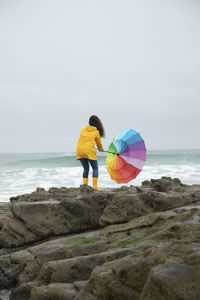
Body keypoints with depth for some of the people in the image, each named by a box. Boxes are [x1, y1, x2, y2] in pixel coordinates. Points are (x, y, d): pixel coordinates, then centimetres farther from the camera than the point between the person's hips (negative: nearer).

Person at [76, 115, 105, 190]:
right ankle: (95, 186, -2)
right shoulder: (96, 132, 6)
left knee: (86, 169, 15)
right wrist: (101, 149, 39)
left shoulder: (83, 129, 15)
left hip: (79, 150, 4)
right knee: (95, 168, 7)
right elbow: (99, 143, 18)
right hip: (89, 151, -4)